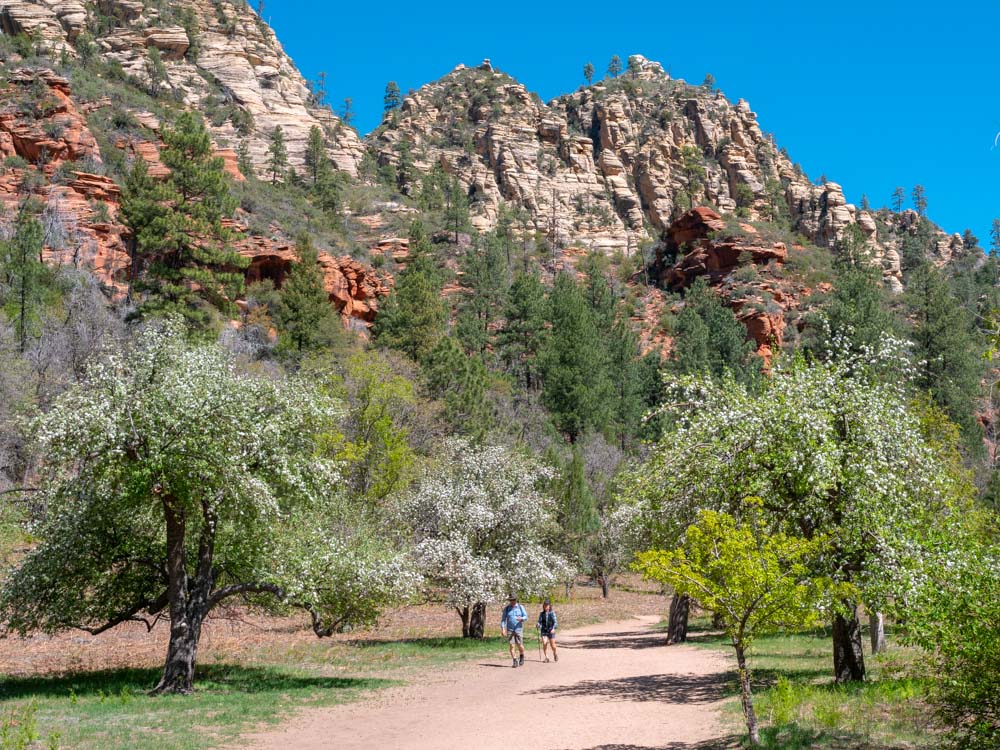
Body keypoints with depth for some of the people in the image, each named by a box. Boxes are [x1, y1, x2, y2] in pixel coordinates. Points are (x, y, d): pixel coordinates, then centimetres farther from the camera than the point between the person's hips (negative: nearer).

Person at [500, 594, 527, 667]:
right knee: (511, 646, -9)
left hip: (519, 629, -1)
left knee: (520, 646, -5)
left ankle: (521, 657, 24)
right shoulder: (506, 609, 5)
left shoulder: (520, 607, 4)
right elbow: (503, 619, 5)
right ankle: (515, 661, -2)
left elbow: (526, 616, 2)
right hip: (510, 630, 1)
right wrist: (503, 628, -8)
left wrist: (521, 618, -21)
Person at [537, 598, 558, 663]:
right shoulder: (541, 614, 6)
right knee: (544, 643, -16)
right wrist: (539, 626, -17)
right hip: (544, 631, 2)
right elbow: (539, 622, 5)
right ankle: (546, 657, -6)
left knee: (552, 645, 1)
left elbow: (555, 622, -6)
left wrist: (553, 628, -22)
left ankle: (555, 653, 33)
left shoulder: (552, 613, -2)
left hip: (551, 631, -2)